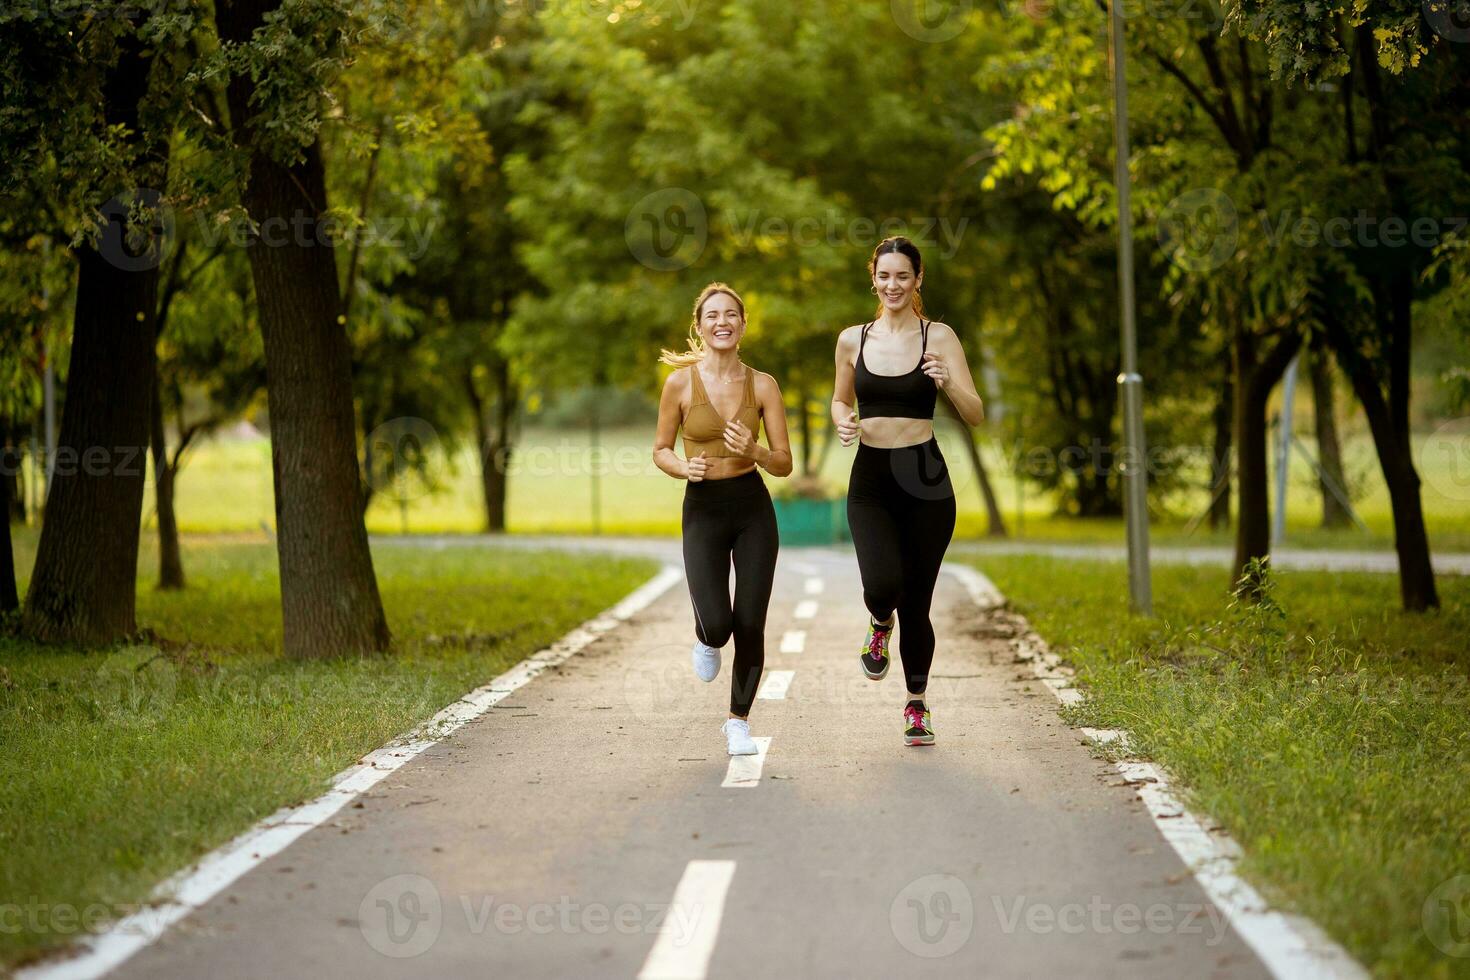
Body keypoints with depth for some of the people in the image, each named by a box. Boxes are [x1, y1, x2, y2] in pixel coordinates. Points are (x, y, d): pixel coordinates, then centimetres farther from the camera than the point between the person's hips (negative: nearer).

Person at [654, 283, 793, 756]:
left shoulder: (762, 385, -1)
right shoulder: (681, 382, -4)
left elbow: (784, 464, 2)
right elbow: (660, 450, 6)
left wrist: (754, 451, -18)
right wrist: (684, 467, -15)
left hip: (754, 508, 1)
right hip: (703, 509, -1)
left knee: (750, 625, 0)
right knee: (716, 624, -15)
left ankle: (739, 721, 20)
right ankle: (707, 641, 25)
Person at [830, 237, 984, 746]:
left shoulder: (938, 337, -1)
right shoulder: (852, 340, 6)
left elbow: (975, 415, -3)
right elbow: (840, 399, 21)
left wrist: (948, 383, -23)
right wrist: (843, 421, -1)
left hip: (925, 479, -1)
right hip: (870, 480, 1)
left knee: (916, 600, 4)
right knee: (884, 585, -21)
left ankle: (917, 705, 23)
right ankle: (880, 625, 18)